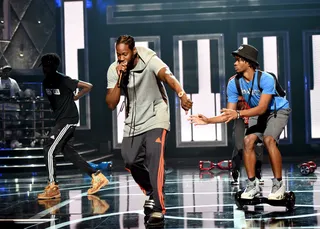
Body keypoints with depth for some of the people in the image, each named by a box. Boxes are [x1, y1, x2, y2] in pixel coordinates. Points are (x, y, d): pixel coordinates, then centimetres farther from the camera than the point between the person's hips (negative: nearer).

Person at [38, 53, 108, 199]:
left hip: (68, 120, -9)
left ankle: (53, 187, -5)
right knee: (68, 152, 10)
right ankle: (97, 176, 15)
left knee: (49, 150, -11)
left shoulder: (64, 80, -14)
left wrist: (74, 98, -3)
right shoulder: (46, 82, 9)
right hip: (60, 120, 9)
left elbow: (88, 86, -12)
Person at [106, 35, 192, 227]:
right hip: (133, 121, 5)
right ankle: (153, 194, 30)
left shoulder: (149, 60, -21)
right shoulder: (114, 70, -9)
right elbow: (111, 104, -10)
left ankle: (158, 209, -22)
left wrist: (182, 94, -60)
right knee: (131, 161, 3)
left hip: (155, 117, -5)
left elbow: (167, 76, -41)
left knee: (154, 156, -23)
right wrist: (120, 80, -24)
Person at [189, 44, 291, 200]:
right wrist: (208, 120, -26)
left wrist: (238, 114, -52)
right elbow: (229, 115, -13)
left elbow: (262, 108, -39)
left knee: (268, 139, -27)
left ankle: (278, 183, -16)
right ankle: (252, 184, 1)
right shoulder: (234, 83, -17)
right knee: (248, 141, -13)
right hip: (257, 114, 5)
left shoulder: (265, 79, -32)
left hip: (278, 111, -5)